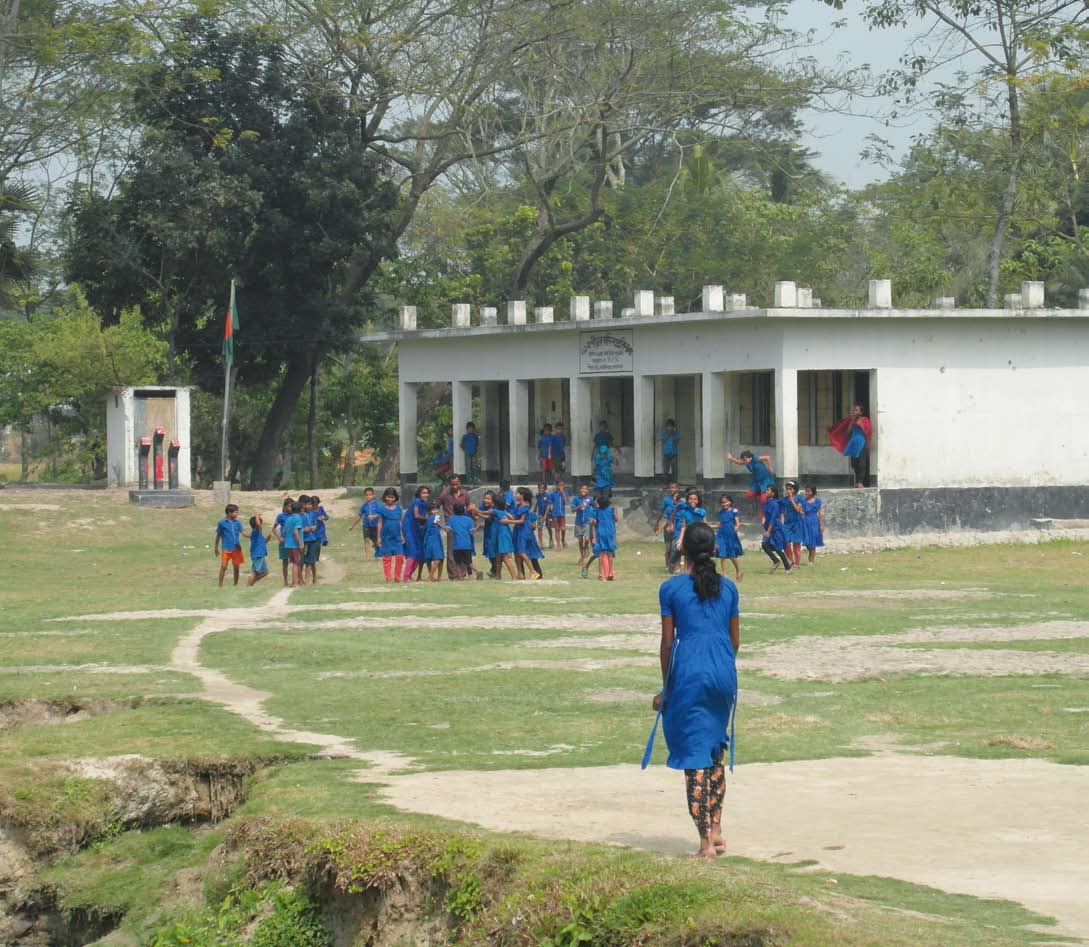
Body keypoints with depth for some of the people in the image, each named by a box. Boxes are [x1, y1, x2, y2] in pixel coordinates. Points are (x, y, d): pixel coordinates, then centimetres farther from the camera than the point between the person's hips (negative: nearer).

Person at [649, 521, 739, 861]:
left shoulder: (671, 588, -1)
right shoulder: (727, 587, 8)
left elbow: (667, 643, 0)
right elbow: (735, 639, 12)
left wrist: (665, 689, 8)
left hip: (689, 670, -4)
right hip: (724, 670, 4)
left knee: (694, 755, -2)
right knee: (716, 750, 19)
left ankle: (706, 842, -7)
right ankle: (716, 830, 19)